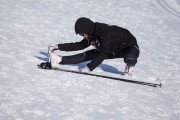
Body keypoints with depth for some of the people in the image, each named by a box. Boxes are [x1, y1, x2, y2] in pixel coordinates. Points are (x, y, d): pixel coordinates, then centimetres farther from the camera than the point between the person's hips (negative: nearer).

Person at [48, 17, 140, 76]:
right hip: (113, 50, 8)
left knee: (129, 59, -45)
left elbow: (103, 54, -34)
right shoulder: (92, 35, -5)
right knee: (87, 55, -3)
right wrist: (58, 47, 3)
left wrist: (89, 68, -36)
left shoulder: (105, 32, -32)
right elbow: (79, 45, 7)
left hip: (130, 47, -8)